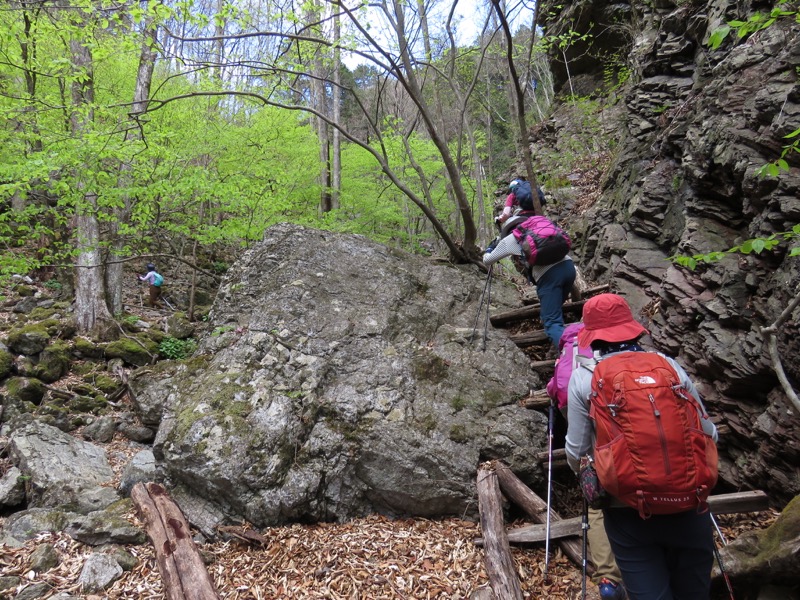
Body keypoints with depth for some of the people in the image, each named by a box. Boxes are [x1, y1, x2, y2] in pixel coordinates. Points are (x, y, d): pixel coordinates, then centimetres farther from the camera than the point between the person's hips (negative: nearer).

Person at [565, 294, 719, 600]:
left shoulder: (583, 378, -5)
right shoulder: (668, 365, -1)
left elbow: (576, 451, -3)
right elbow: (708, 433, 3)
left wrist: (585, 475, 20)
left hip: (628, 509, -3)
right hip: (687, 501, 3)